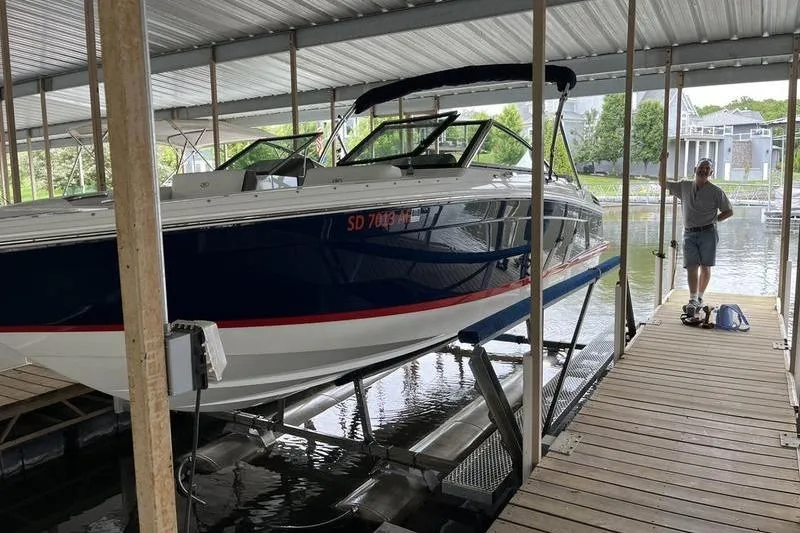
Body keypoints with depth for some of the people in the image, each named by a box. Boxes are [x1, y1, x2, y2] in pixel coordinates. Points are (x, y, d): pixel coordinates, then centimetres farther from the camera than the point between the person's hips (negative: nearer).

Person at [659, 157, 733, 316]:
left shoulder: (716, 191, 2)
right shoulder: (684, 186, 10)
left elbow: (729, 211, 9)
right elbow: (663, 184, 15)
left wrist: (714, 220, -3)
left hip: (708, 233, -1)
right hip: (689, 233, 1)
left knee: (705, 268, 4)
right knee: (691, 267, -9)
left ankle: (700, 298, 19)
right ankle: (692, 301, -16)